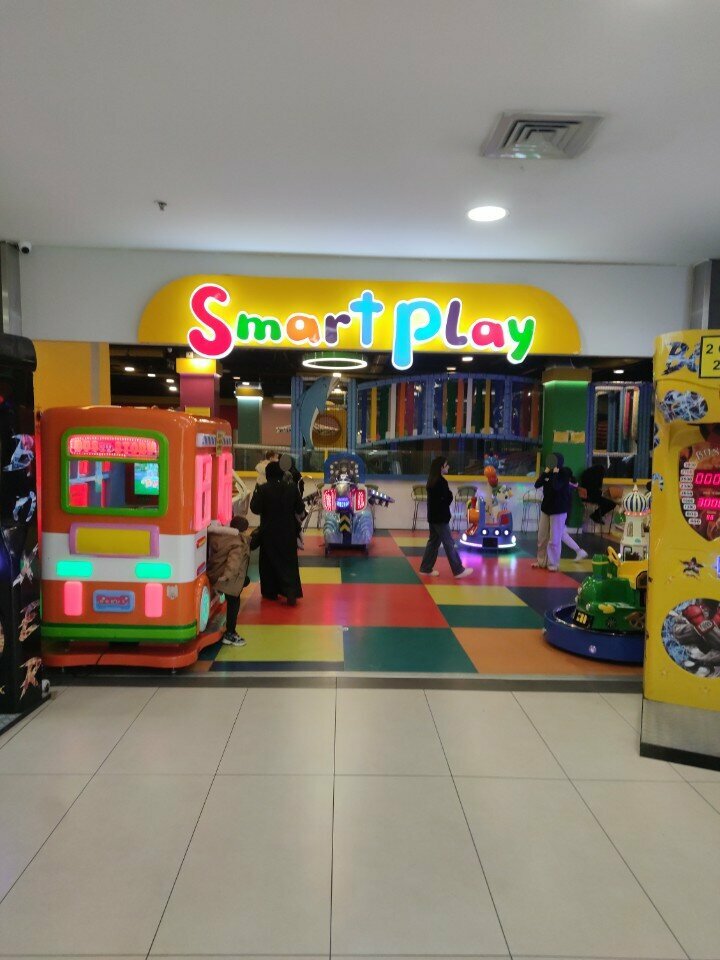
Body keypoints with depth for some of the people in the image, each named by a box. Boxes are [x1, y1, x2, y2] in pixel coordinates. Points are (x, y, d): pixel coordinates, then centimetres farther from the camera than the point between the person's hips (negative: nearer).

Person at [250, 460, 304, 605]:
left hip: (269, 531, -1)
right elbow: (300, 509, 0)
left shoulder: (262, 489, -14)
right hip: (288, 531, 2)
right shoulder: (292, 488, -6)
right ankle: (291, 592, -5)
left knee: (269, 561, 14)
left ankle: (270, 592, 23)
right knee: (289, 561, 8)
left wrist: (255, 493, 0)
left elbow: (255, 509, -13)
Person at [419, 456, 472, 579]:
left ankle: (426, 568, 19)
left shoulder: (432, 480, 10)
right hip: (440, 517, -10)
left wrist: (448, 493, -2)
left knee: (433, 541, 15)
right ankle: (458, 571, 4)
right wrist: (450, 493, 0)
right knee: (449, 543, -3)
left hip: (433, 516, 10)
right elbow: (447, 499, -18)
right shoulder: (441, 481, -18)